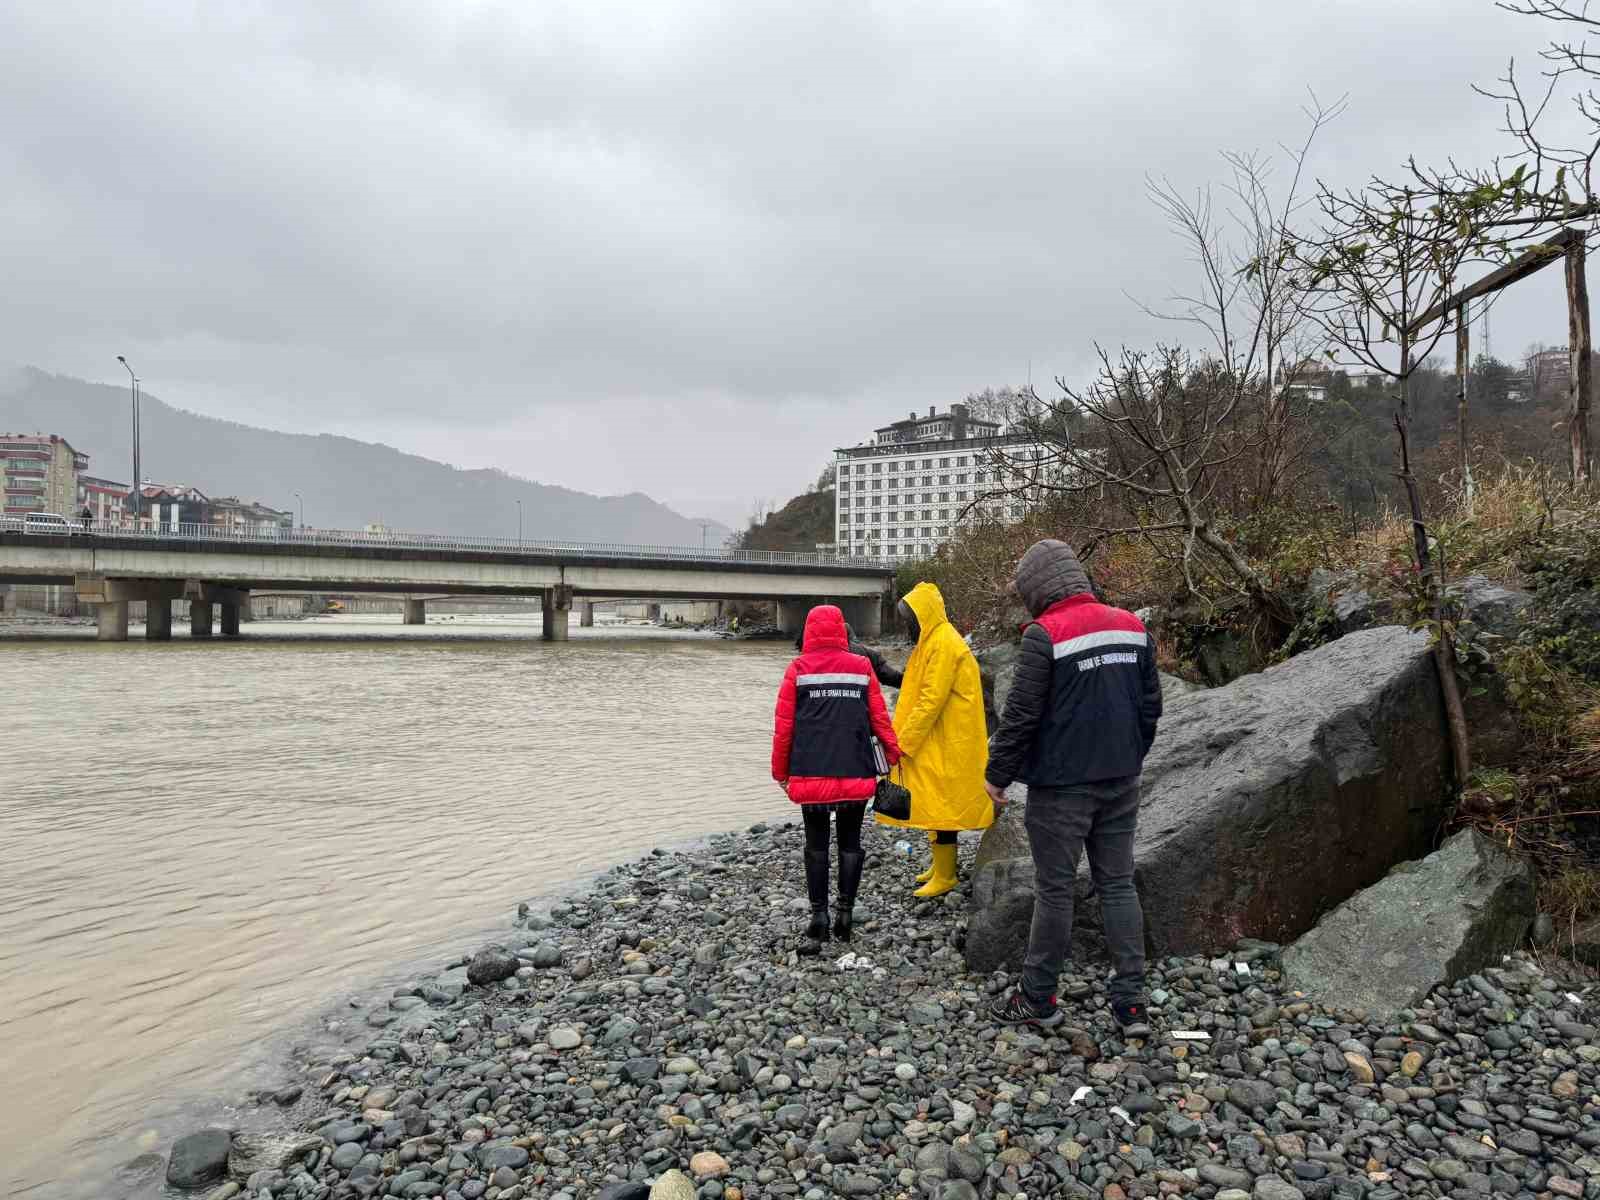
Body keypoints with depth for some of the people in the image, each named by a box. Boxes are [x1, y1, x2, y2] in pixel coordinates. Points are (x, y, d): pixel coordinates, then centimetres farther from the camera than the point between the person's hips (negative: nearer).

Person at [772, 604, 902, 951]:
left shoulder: (798, 669, -1)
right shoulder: (862, 667, 2)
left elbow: (783, 725, -1)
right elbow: (880, 718, 3)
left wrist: (781, 771, 9)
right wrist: (894, 753, 16)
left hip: (811, 774, -1)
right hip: (856, 773, 1)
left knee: (816, 844, 7)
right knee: (850, 842, 11)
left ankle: (819, 917, 1)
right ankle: (845, 915, 11)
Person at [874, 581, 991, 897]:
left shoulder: (943, 644, -18)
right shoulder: (934, 641, 14)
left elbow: (931, 700, -22)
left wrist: (904, 743, -18)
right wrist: (904, 739, 14)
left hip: (945, 746, -10)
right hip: (934, 744, 10)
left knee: (940, 805, -3)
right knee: (936, 804, 16)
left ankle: (944, 877, 5)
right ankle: (941, 864, 27)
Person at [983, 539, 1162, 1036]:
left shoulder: (1045, 635, -15)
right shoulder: (1132, 626, 6)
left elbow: (1020, 716, -14)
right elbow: (1150, 705, 11)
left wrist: (997, 776, -3)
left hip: (1061, 785, -6)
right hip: (1120, 781, 6)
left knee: (1055, 889, 4)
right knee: (1118, 884, 12)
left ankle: (1038, 998, 17)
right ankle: (1131, 1003, 13)